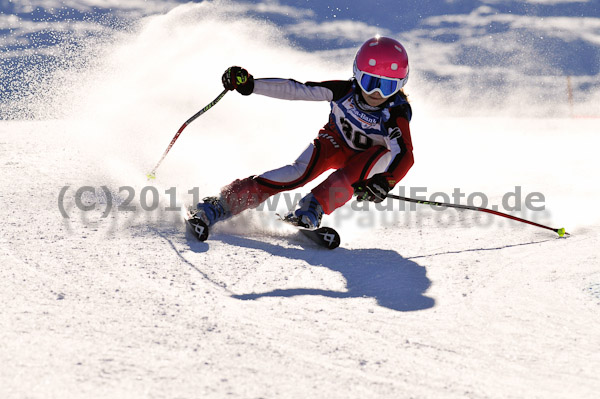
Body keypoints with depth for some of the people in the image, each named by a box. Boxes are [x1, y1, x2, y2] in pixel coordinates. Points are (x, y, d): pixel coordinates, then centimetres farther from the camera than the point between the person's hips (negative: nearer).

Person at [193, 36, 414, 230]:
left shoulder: (397, 112, -34)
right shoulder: (345, 91, -28)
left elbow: (404, 155, -48)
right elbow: (296, 90, -27)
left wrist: (386, 180, -68)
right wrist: (250, 85, -36)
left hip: (365, 158, 0)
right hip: (335, 143, 0)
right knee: (300, 172, -27)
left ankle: (314, 207, -36)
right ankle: (224, 203, -28)